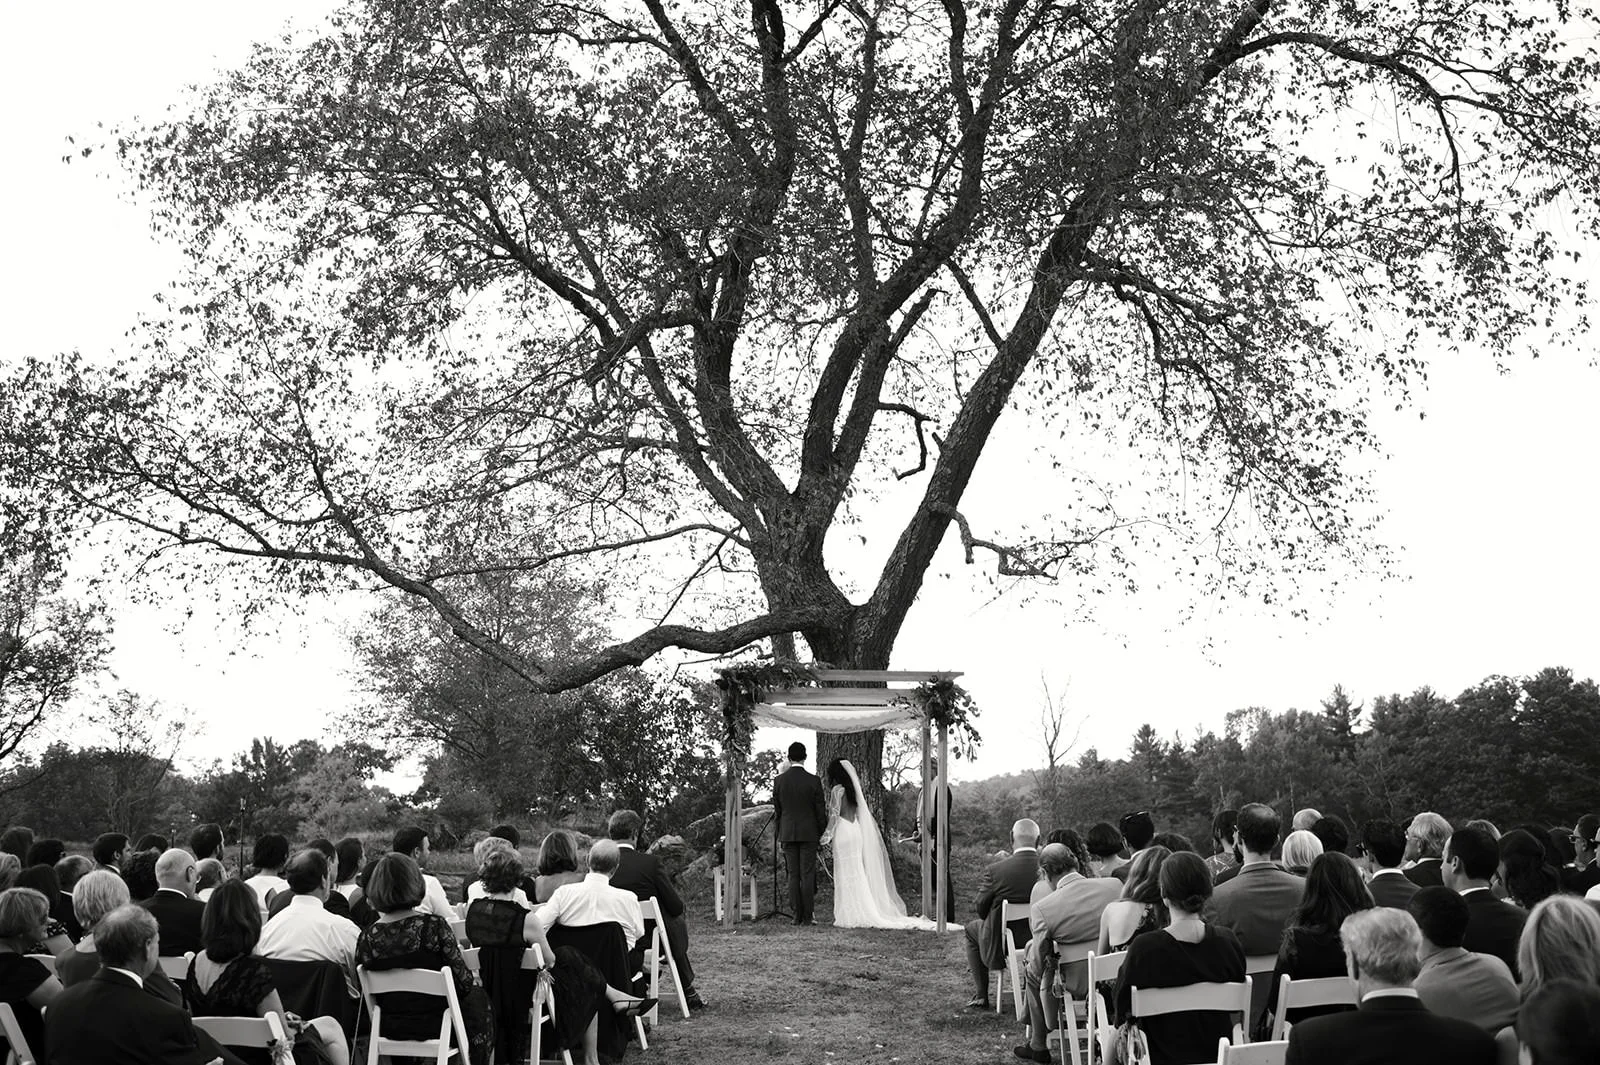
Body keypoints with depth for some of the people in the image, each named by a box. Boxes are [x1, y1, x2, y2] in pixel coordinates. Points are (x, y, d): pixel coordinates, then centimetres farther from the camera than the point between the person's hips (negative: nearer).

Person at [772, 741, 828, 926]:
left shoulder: (779, 781, -1)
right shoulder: (813, 781, -8)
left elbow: (777, 810, 7)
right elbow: (820, 810, -4)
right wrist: (822, 834, 9)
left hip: (787, 834, 2)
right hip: (809, 833, -2)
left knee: (793, 875, 5)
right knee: (807, 875, 1)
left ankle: (797, 916, 4)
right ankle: (807, 916, -1)